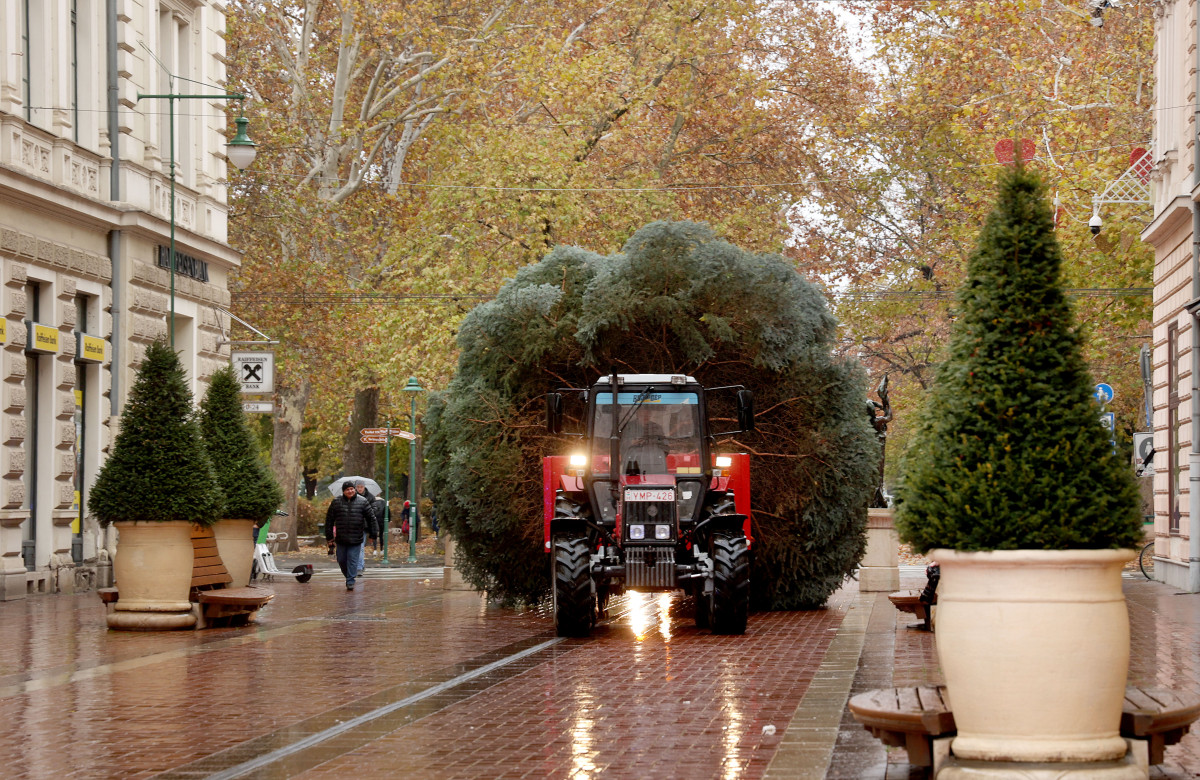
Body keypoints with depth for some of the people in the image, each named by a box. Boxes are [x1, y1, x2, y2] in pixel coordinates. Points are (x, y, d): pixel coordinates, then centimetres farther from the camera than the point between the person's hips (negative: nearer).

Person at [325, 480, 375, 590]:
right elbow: (329, 520, 6)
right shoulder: (336, 503, 3)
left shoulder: (362, 502, 1)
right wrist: (329, 537, 3)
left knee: (353, 560, -4)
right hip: (341, 539, 2)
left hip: (356, 539, -2)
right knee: (341, 560, 9)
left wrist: (372, 533, 5)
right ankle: (348, 576, 32)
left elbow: (370, 518, 6)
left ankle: (350, 581, 4)